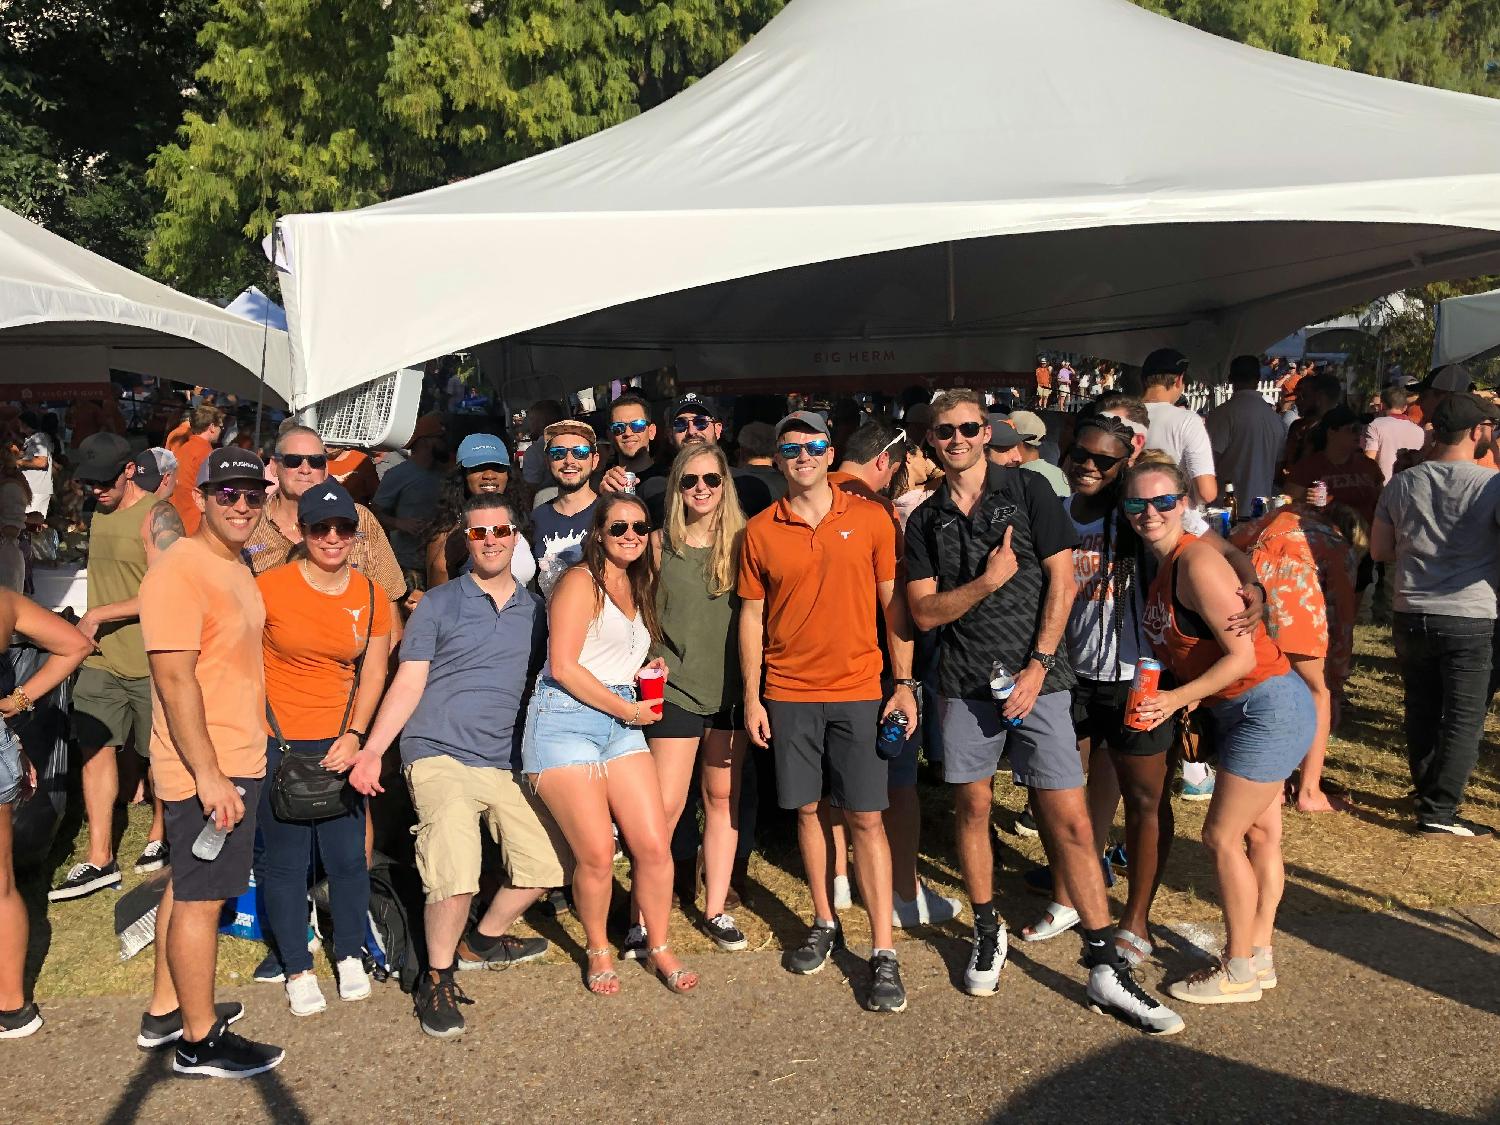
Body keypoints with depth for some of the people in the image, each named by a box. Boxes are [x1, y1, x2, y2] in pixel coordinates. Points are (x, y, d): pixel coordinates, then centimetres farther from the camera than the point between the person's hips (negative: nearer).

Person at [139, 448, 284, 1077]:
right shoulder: (180, 571, -17)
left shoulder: (237, 570, 13)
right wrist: (209, 774, -24)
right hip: (207, 770, -10)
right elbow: (175, 680, -23)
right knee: (201, 897, 0)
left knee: (188, 888, 19)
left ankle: (166, 1012, 32)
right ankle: (200, 1041, 12)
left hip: (235, 762, 10)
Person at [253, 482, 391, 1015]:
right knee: (285, 860, 6)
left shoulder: (371, 597, 1)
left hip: (339, 743, 2)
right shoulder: (270, 587, -9)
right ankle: (298, 970, 23)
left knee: (348, 855, 6)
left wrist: (353, 737, -4)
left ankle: (350, 956, 28)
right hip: (275, 741, -2)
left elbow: (372, 674, 6)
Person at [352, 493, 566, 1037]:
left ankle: (481, 940, 29)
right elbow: (408, 683, -1)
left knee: (550, 861, 5)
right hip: (440, 756, -5)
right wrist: (371, 750, -10)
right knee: (455, 874, -21)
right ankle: (437, 979, 4)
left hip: (507, 764, 5)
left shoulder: (534, 609, 12)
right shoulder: (439, 604, 2)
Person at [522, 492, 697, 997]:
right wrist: (626, 709, -9)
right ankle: (598, 952, 19)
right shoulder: (581, 582, -7)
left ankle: (659, 948, 20)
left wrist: (647, 672, 11)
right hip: (566, 720, -7)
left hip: (621, 722, 7)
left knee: (655, 845, -1)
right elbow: (563, 666, -15)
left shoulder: (638, 587, 19)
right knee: (598, 855, -6)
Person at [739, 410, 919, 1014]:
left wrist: (905, 683, -2)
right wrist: (751, 696, 3)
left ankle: (883, 953, 6)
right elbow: (752, 615, 6)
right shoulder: (760, 530, 3)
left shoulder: (870, 518, 0)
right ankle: (825, 924, 29)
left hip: (858, 691, -1)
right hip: (788, 695, 2)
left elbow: (893, 602, 3)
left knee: (866, 817, -1)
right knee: (808, 809, 11)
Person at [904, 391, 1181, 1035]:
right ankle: (987, 933, 30)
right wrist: (988, 580, -15)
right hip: (965, 684, 3)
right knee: (972, 809, 10)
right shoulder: (926, 521, 8)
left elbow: (1061, 579, -2)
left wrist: (1038, 665, -9)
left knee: (1070, 821, -4)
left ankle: (1106, 969, 4)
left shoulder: (1027, 491, 2)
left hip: (1038, 680, -2)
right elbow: (924, 612, 1)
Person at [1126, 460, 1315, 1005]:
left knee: (1222, 836, -3)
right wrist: (1189, 704, -1)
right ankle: (1259, 955, 29)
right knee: (1260, 834, 17)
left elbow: (1242, 655, -22)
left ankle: (1239, 972, 12)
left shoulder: (1195, 562, -21)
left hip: (1268, 708, -9)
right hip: (1246, 711, 9)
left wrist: (1178, 698, -23)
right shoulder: (1159, 564, 7)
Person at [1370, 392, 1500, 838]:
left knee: (1421, 713, 15)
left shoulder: (1402, 483, 2)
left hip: (1411, 616, 4)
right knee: (1464, 720, 4)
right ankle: (1439, 812, 5)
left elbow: (1380, 550, 9)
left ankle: (1429, 793, 27)